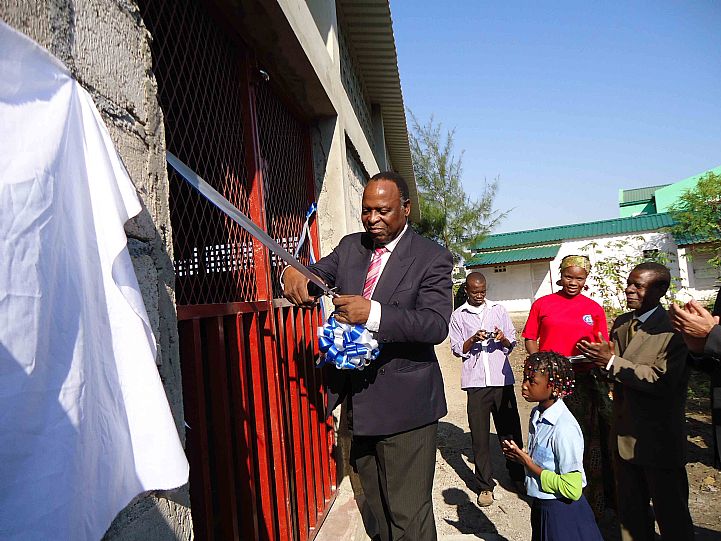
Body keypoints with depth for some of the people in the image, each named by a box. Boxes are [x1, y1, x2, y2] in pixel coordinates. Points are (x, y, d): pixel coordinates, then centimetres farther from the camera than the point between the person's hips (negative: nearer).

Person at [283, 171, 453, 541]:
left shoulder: (432, 258, -11)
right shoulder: (350, 247, 7)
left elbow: (436, 324, -21)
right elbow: (316, 275, 4)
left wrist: (373, 313, -35)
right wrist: (293, 274, -21)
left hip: (404, 404, -5)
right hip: (358, 402, 6)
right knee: (377, 507, 26)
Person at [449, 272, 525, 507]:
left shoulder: (499, 310, 11)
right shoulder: (458, 316, 6)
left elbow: (512, 343, 10)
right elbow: (457, 349, 2)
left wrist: (503, 339, -12)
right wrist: (473, 339, -16)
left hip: (502, 378, 2)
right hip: (476, 381, -1)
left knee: (510, 429, 9)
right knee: (479, 435, 2)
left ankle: (517, 475, 29)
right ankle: (485, 485, 14)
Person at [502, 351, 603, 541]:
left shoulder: (564, 429, -27)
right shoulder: (537, 415, -2)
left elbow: (572, 490, -24)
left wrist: (528, 463, -21)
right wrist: (519, 455, -6)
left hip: (563, 513, -7)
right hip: (540, 507, 7)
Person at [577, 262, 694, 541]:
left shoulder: (673, 329, -17)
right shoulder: (621, 323, 6)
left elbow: (661, 380, -27)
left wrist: (612, 362, -27)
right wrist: (600, 361, -6)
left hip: (658, 439, -7)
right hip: (624, 432, 7)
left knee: (671, 513, 12)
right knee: (630, 509, 21)